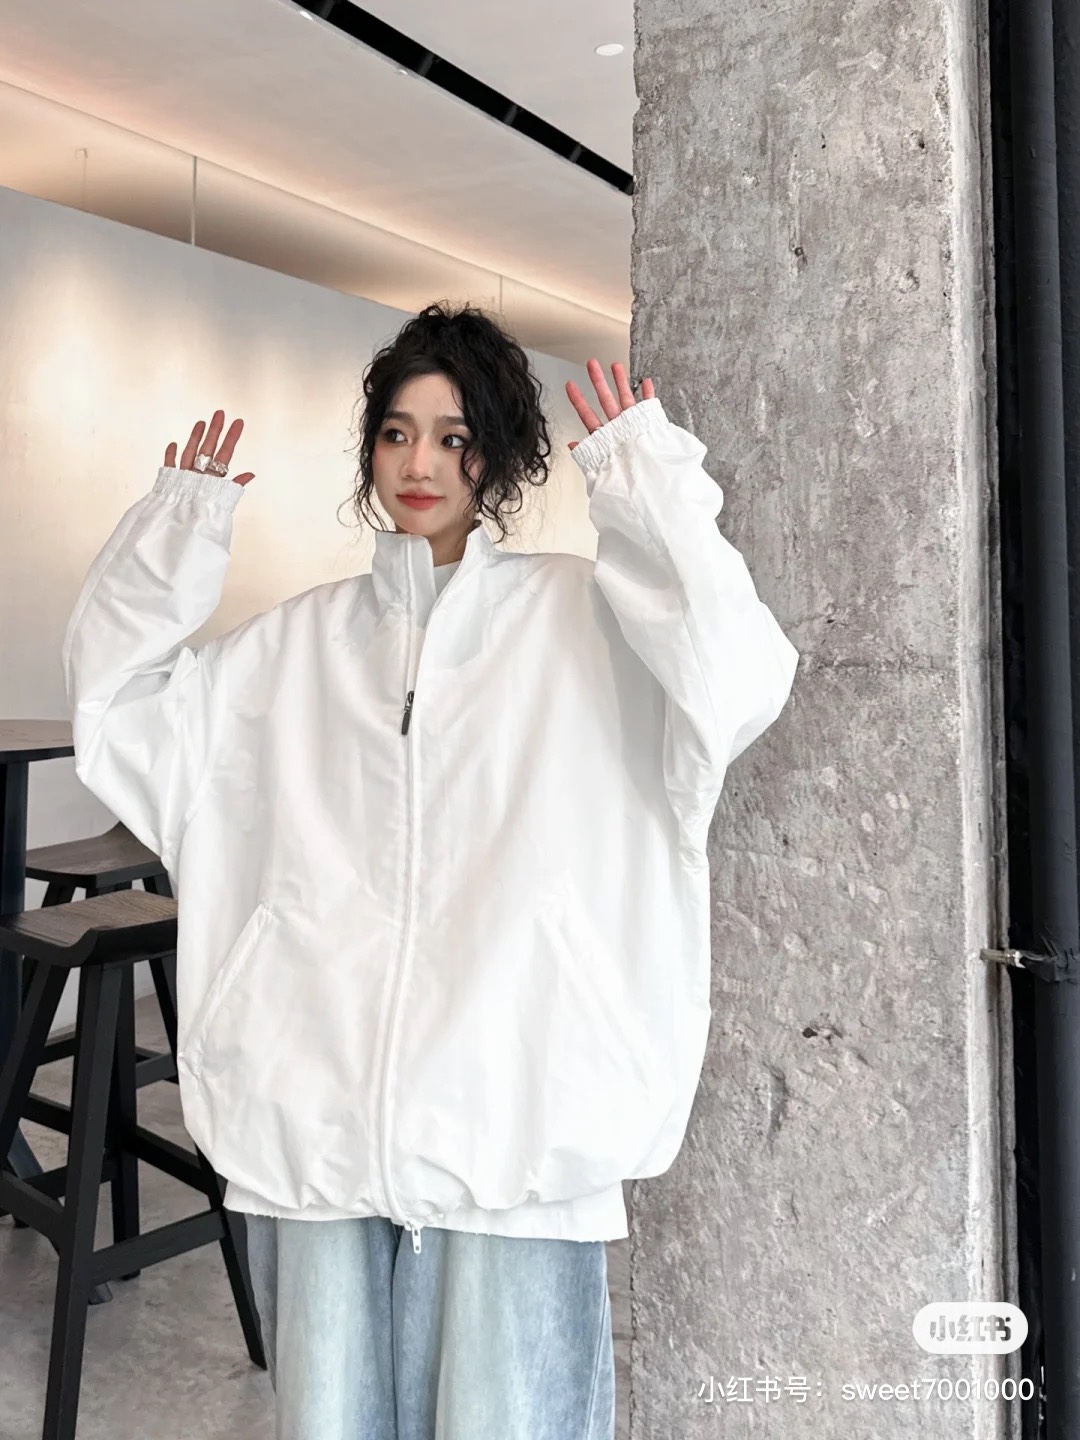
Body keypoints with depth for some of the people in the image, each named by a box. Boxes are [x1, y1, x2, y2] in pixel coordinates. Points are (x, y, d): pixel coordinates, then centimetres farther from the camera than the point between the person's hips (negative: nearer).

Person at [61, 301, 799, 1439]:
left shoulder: (577, 616, 1)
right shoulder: (302, 639, 13)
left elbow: (735, 687, -16)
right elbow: (118, 705, 16)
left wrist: (649, 486, -13)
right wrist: (177, 530, 8)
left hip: (510, 1120, -3)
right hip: (316, 1114, 4)